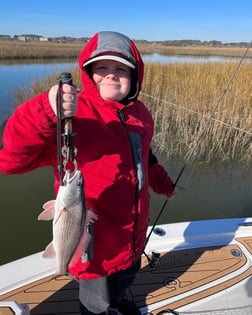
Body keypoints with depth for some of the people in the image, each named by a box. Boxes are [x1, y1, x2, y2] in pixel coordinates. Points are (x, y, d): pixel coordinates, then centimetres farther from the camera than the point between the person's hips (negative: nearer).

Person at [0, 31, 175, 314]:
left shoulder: (139, 112, 1)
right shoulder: (72, 114, -23)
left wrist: (162, 183, 31)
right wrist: (46, 112, -50)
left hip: (134, 237, 7)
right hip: (96, 250, -7)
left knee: (126, 279, 34)